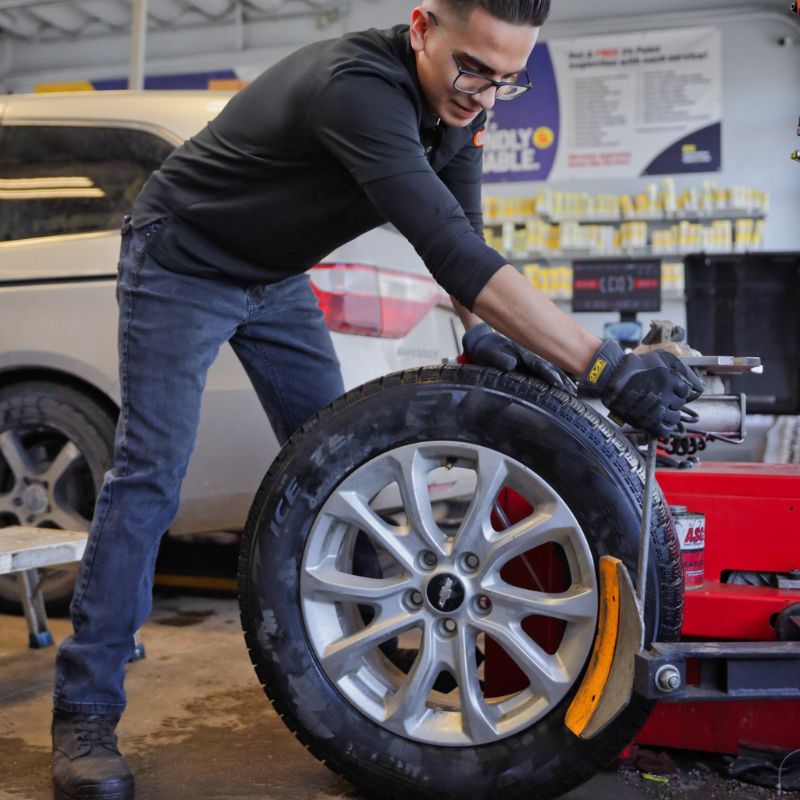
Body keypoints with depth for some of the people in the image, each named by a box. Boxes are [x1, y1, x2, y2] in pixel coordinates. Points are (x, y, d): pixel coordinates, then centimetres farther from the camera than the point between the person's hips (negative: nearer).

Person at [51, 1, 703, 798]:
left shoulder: (456, 100, -10)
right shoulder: (358, 87, -37)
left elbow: (459, 234, 1)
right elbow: (450, 250, -46)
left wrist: (479, 328, -18)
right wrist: (602, 367, -47)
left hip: (274, 274, 8)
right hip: (180, 264, -8)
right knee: (149, 478, -13)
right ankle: (85, 713, -5)